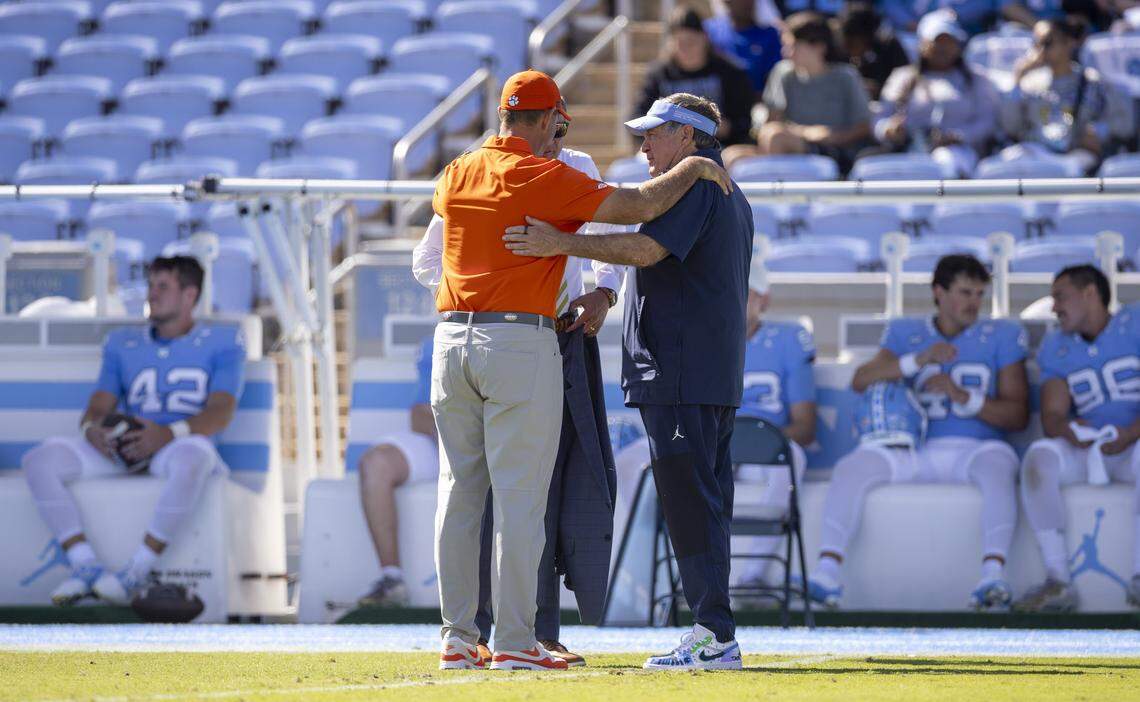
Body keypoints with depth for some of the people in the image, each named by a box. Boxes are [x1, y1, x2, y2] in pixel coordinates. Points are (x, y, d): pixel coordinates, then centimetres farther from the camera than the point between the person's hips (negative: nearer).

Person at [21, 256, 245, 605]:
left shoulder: (222, 344, 8)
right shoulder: (122, 345, 22)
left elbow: (220, 413, -6)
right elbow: (99, 406, 12)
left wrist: (170, 432, -26)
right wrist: (92, 428, -16)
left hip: (177, 448, -4)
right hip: (121, 453, 4)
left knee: (193, 456, -43)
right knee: (40, 459, -21)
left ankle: (138, 571, -39)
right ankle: (86, 566, -28)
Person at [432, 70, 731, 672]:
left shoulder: (457, 175, 10)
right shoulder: (545, 178, -8)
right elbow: (637, 206, -12)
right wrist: (692, 167, 3)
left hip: (452, 339, 6)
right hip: (521, 342, -6)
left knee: (458, 493, 10)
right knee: (519, 498, -4)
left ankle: (458, 638, 10)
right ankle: (514, 641, -5)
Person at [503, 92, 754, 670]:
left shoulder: (690, 183, -9)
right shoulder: (732, 196, 24)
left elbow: (646, 249, -24)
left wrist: (563, 245, -29)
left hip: (679, 374, -11)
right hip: (718, 378, 11)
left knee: (689, 501, -11)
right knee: (706, 503, 10)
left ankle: (714, 637, -14)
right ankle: (715, 635, 11)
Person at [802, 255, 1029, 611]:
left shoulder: (1000, 336, 12)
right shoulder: (906, 334, 16)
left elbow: (1018, 415, 4)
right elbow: (861, 381, -1)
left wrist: (963, 396, -12)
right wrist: (919, 360, -14)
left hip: (973, 448, -2)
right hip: (915, 452, 2)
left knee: (996, 463, -37)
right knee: (851, 467, -23)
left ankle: (994, 573, -52)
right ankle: (826, 570, -36)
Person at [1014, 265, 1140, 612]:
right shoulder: (1055, 348, 13)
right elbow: (1051, 416, 2)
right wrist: (1068, 429, -23)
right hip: (1083, 452, 4)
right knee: (1038, 456, -28)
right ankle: (1058, 582, -32)